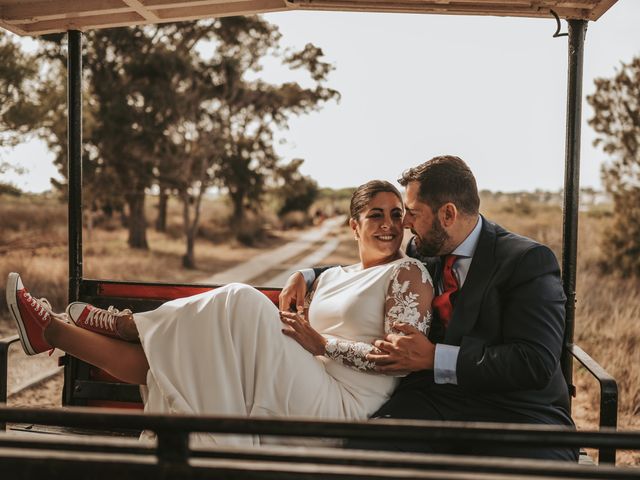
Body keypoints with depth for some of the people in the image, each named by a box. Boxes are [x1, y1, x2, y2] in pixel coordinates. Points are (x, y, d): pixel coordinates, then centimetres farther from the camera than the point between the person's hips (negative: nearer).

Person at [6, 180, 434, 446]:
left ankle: (126, 323, -2)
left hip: (337, 404, -6)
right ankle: (51, 329, 5)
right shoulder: (332, 278, 21)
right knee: (159, 358, -5)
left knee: (242, 302, -18)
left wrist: (321, 343, -14)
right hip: (299, 394, 6)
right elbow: (291, 338, 18)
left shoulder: (408, 274, 1)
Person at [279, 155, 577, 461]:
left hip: (515, 410, -3)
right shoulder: (423, 253, 15)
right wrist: (307, 276, 20)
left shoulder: (529, 260, -4)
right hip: (435, 399, 3)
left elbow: (537, 363, -15)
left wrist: (433, 358, -15)